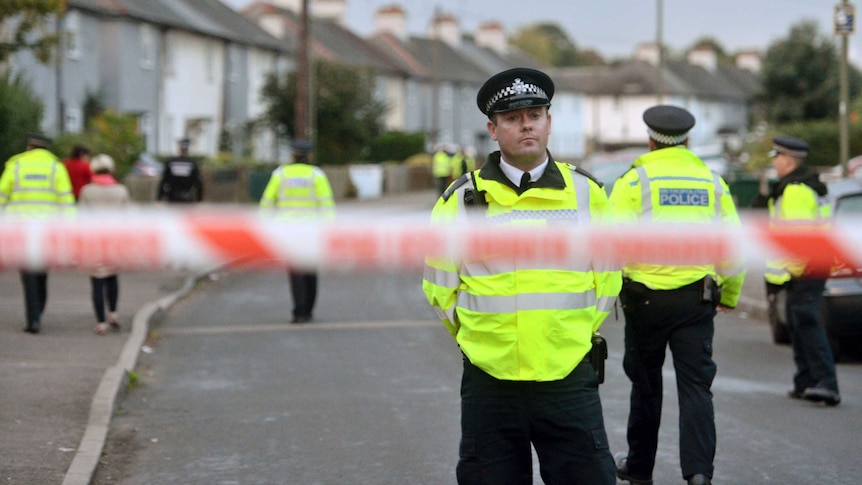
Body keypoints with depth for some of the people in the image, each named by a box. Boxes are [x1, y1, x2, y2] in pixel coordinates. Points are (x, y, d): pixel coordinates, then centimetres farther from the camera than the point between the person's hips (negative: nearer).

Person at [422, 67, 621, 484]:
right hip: (489, 384, 0)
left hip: (569, 382, 0)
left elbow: (607, 274, 15)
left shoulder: (586, 193, 5)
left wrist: (580, 328, 8)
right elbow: (440, 285, 10)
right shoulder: (462, 199, 1)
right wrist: (476, 334, 7)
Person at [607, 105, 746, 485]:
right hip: (697, 297, 2)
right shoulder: (713, 182, 8)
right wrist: (729, 294, 22)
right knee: (696, 386, 0)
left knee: (646, 385, 12)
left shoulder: (634, 180, -2)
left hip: (646, 296, -2)